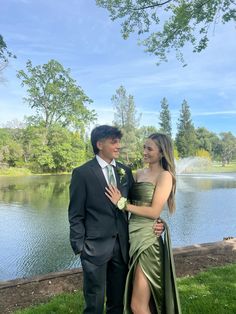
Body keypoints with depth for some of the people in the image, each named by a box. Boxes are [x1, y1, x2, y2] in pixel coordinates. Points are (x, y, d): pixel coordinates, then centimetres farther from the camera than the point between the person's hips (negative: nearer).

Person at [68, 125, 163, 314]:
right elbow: (76, 215, -7)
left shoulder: (125, 171, 5)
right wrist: (79, 247, -8)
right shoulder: (82, 173, -9)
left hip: (122, 246, 5)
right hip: (95, 247, -4)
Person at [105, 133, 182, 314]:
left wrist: (122, 203, -13)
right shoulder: (139, 173, 10)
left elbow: (154, 212, -16)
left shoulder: (165, 176, -10)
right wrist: (120, 199, -6)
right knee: (136, 299, 20)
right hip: (133, 235, 7)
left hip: (148, 239, -7)